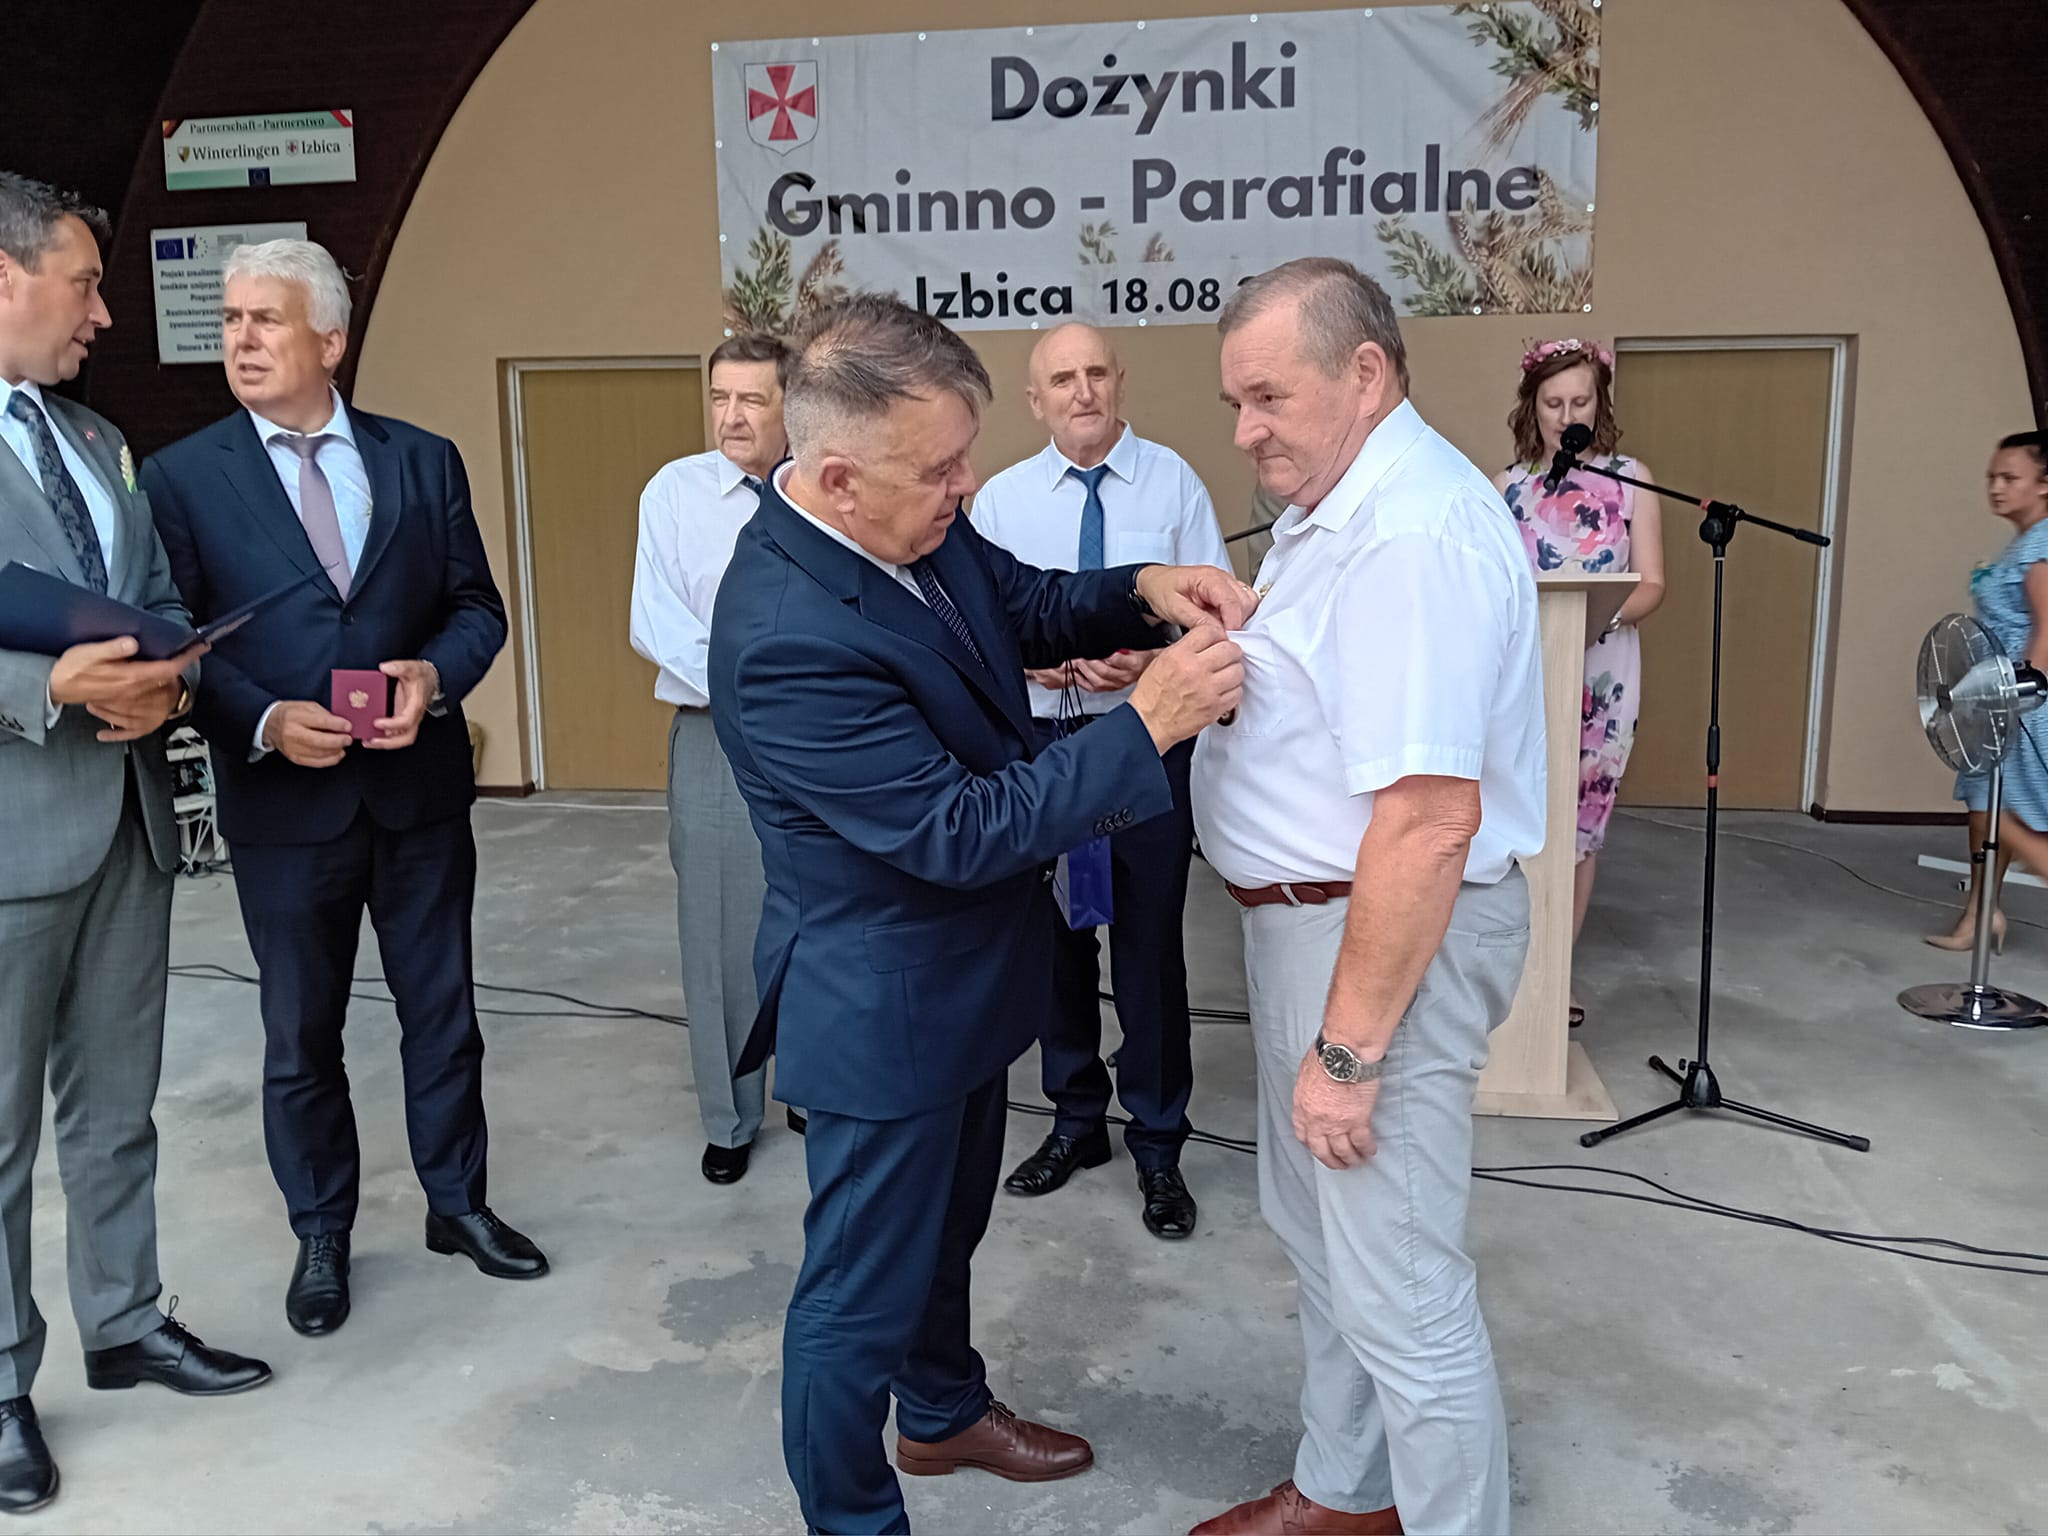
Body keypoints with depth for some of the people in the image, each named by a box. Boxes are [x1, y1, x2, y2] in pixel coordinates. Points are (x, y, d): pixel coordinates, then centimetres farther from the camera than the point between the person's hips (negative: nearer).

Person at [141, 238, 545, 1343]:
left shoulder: (423, 461, 3)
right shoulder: (181, 477, -2)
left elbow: (477, 606, 5)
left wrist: (433, 674, -15)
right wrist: (265, 722, -20)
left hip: (422, 791, 2)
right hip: (283, 800, -1)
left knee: (441, 1010, 14)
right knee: (300, 1037, 13)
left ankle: (458, 1203, 33)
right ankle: (320, 1238, 32)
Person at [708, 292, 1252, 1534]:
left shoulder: (918, 525, -8)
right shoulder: (788, 639, -34)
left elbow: (1025, 606, 10)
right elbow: (962, 832, -30)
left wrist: (1146, 591, -10)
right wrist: (1149, 724, -29)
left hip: (961, 969, 9)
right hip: (883, 1004, -9)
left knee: (947, 1225, 30)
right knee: (863, 1287, 12)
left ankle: (943, 1413, 55)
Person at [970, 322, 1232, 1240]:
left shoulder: (1173, 481, -2)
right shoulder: (1001, 498, 3)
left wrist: (1155, 655, -21)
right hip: (1039, 738, 3)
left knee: (1149, 939, 3)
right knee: (1054, 935, 14)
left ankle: (1158, 1144, 21)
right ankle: (1077, 1121, 35)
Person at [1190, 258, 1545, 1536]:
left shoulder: (1416, 533, -24)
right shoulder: (1344, 506, 11)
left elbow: (1429, 822, -28)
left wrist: (1347, 1050, -24)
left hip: (1389, 937, -11)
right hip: (1311, 914, 11)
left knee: (1398, 1289, 2)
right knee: (1318, 1232, 23)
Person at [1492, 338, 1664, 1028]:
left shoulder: (1631, 479, 4)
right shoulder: (1508, 486, 6)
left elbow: (1652, 584, 0)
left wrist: (1605, 616, -19)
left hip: (1601, 677, 0)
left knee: (1580, 825, 6)